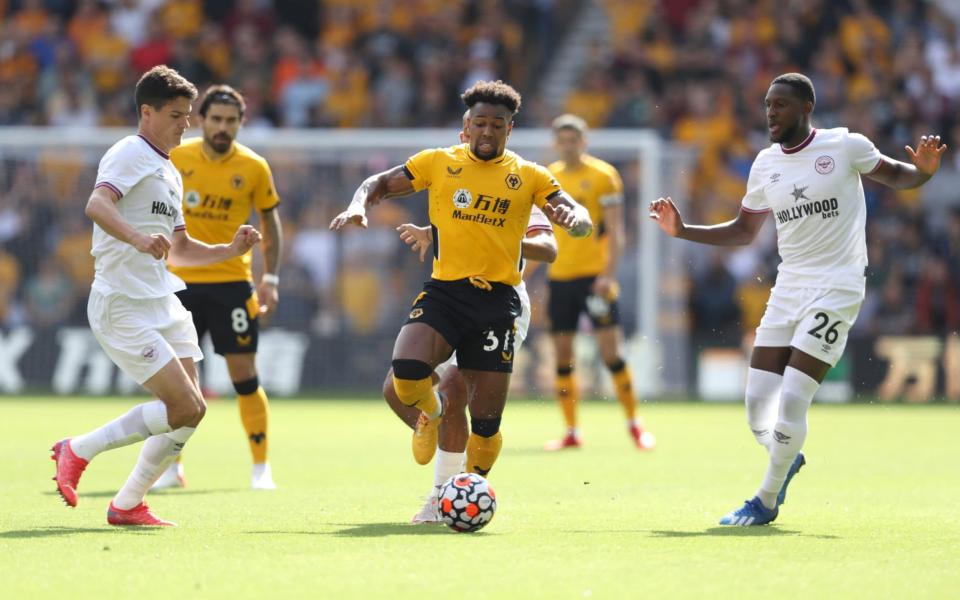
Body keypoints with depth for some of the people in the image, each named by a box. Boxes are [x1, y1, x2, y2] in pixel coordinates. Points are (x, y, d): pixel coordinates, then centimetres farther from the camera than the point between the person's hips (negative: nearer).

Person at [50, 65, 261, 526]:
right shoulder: (130, 153, -8)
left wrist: (230, 250, 13)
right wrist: (139, 238, -43)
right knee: (185, 408, -15)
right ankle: (77, 452, -2)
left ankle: (128, 505, 13)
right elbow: (97, 204, -27)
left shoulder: (170, 173, 21)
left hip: (163, 304, 9)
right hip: (123, 306, -9)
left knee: (190, 411, 3)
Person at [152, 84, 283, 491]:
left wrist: (270, 280, -1)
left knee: (244, 375, -4)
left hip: (232, 282, -1)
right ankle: (171, 467, 13)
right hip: (181, 281, 1)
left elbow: (270, 224, 7)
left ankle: (261, 468, 7)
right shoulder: (175, 159, -1)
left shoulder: (253, 167, -3)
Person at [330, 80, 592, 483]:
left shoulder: (529, 176, 9)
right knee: (407, 372, -28)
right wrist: (359, 206, -7)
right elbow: (381, 184, 15)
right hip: (444, 292, -1)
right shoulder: (439, 163, 8)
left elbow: (581, 221, 5)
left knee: (486, 423, -1)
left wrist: (575, 218, -20)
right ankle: (431, 411, 8)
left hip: (497, 301, 1)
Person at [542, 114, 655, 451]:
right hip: (559, 277, 5)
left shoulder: (602, 175, -3)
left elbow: (615, 231, -7)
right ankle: (571, 432, 9)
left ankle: (634, 424, 3)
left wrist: (609, 274, -18)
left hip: (594, 274, -5)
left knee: (610, 351, -9)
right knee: (562, 356, 2)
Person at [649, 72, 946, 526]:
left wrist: (923, 170, -15)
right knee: (758, 404, 0)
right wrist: (681, 231, 8)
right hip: (787, 291, 5)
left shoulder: (845, 147, -6)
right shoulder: (766, 164, 9)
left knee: (791, 400, -13)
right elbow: (743, 232, 18)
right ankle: (787, 459, 33)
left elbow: (893, 175, 8)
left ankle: (766, 502, 3)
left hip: (835, 290, -5)